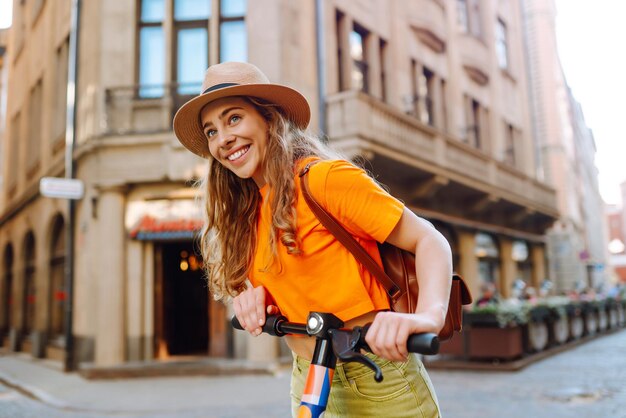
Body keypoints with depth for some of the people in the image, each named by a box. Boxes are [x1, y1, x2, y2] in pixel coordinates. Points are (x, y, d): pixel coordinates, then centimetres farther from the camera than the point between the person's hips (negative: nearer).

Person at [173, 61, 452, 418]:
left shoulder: (325, 178, -16)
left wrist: (428, 315, -35)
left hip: (375, 382, -6)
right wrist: (255, 297, -9)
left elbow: (429, 240, -17)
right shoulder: (245, 212, 6)